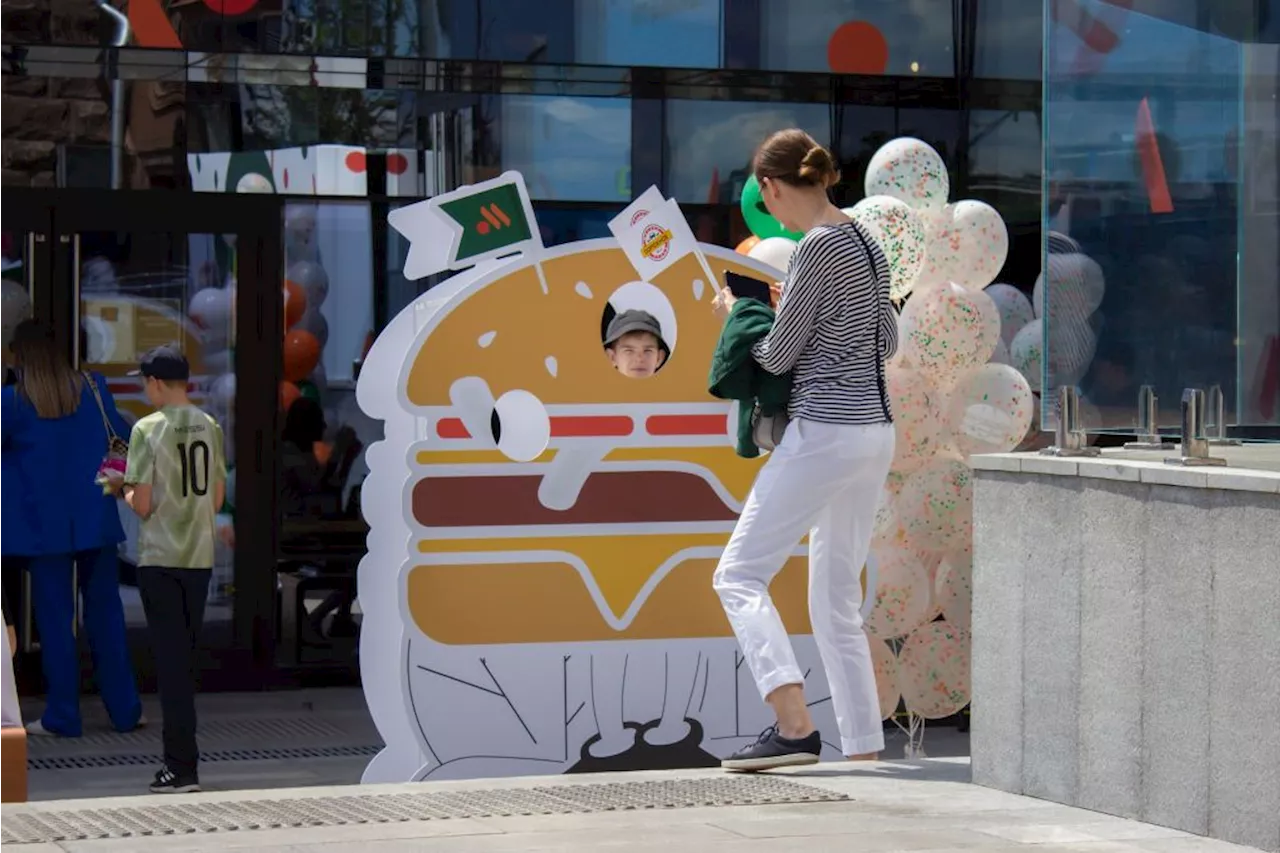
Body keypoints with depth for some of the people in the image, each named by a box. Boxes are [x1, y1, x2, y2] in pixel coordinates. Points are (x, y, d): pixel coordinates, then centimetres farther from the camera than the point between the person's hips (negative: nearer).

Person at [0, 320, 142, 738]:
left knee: (54, 617, 3)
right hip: (97, 519, 3)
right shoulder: (93, 389, 1)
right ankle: (125, 709, 13)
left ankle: (62, 716, 5)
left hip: (45, 525, -3)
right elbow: (121, 440, 9)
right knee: (106, 612, 10)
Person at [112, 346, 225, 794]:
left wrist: (125, 489, 8)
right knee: (186, 657, 15)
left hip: (160, 559, -5)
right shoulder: (209, 427, 5)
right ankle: (183, 755, 20)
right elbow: (217, 498, 9)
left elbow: (142, 505, -12)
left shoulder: (148, 429, -11)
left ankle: (182, 767, -5)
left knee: (170, 658, -3)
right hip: (201, 556, 5)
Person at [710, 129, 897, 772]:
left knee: (740, 575, -7)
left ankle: (794, 726, -23)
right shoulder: (867, 244, 13)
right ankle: (864, 748, 9)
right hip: (874, 432, 9)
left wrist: (734, 315, 9)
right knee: (837, 599, 14)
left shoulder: (818, 247, -13)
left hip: (825, 432, -9)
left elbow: (777, 356, -9)